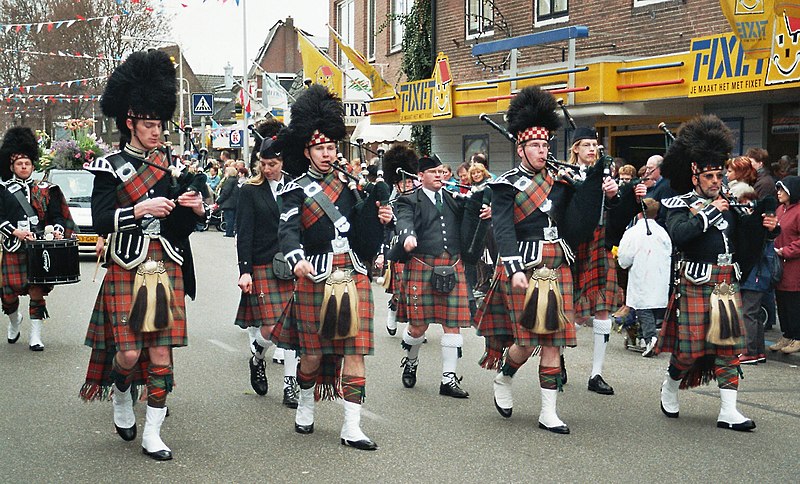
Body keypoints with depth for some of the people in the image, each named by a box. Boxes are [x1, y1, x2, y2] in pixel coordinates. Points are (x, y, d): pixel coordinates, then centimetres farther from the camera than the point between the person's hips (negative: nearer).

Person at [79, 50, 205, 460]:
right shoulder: (109, 167, -1)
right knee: (129, 353, -8)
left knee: (161, 353, 2)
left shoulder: (170, 168, 11)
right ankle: (120, 395, 28)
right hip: (126, 271, -3)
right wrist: (140, 209, -23)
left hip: (167, 271, 4)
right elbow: (100, 222, -11)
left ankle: (152, 435, 11)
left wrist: (194, 210, -6)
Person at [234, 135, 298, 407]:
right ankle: (257, 360, 25)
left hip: (292, 267, 3)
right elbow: (244, 234, -4)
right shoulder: (250, 191, 1)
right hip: (263, 267, -3)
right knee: (271, 327, -8)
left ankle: (290, 385, 9)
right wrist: (245, 271, -10)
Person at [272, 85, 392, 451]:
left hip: (354, 276, 3)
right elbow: (288, 230, -18)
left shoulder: (349, 183, 12)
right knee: (313, 353, 6)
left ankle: (352, 428, 5)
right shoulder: (296, 191, -2)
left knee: (354, 352, -1)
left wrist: (379, 218, -4)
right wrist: (296, 259, -36)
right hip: (315, 279, -3)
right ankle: (305, 406, 35)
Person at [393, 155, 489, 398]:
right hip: (422, 266, -4)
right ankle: (411, 361, 32)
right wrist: (408, 237, -37)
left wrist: (485, 210, -18)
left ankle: (449, 379, 9)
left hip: (453, 268, 4)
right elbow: (404, 222, -15)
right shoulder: (410, 201, 3)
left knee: (452, 323, 2)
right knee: (419, 324, 2)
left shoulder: (454, 199, 18)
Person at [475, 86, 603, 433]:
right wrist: (515, 269, -24)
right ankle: (502, 379, 26)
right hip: (524, 267, -5)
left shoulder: (560, 181, 13)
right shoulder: (507, 185, -3)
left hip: (558, 268, 5)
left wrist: (594, 180, -1)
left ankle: (549, 413, 11)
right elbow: (503, 229, -13)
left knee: (553, 341, 4)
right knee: (527, 340, -5)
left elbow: (577, 227, 8)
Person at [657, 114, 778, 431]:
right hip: (697, 284, -6)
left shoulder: (727, 204, 12)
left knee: (729, 345, 3)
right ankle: (669, 387, 27)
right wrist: (710, 212, -20)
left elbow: (744, 236, 16)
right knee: (692, 346, -1)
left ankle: (728, 411, 6)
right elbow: (678, 235, -25)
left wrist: (764, 225, -4)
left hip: (728, 284, 6)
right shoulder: (680, 205, -6)